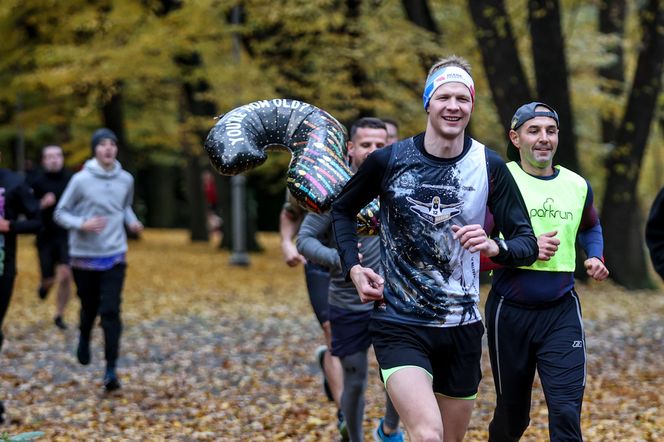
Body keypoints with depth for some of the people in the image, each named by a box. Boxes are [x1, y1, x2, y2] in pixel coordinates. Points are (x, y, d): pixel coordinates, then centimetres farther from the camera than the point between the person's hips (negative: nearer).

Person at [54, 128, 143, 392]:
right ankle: (84, 337, 46)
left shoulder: (126, 180, 1)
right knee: (89, 308, 12)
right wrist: (82, 224, -21)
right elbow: (60, 213, -4)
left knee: (111, 312, -9)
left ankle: (111, 370, -8)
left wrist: (132, 221, -1)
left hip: (115, 256, 1)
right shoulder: (81, 180, -10)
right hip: (85, 256, -1)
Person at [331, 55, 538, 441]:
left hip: (462, 326, 3)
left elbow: (528, 243, -4)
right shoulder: (388, 160, -6)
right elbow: (343, 210, 12)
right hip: (399, 326, -3)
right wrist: (353, 268, -2)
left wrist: (494, 247, -26)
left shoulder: (490, 166, -3)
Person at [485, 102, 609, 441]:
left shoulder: (577, 186, 6)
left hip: (561, 312, 2)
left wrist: (595, 257, 9)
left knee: (566, 413, -11)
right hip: (510, 312, -2)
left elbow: (590, 228, 28)